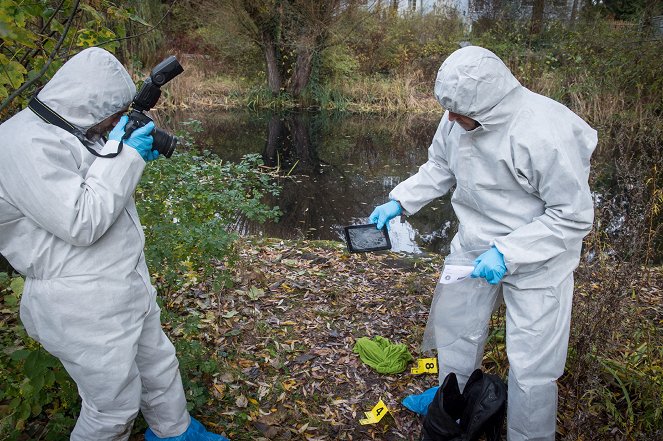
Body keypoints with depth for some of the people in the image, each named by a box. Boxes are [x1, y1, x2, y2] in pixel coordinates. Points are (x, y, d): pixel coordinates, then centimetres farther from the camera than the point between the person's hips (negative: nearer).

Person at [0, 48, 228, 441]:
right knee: (115, 406, 8)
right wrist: (125, 155, -19)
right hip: (84, 308, -9)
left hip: (130, 286, 10)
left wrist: (132, 156, 1)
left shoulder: (71, 131, 7)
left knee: (160, 367, 24)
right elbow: (80, 223, -25)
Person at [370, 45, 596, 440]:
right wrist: (399, 202, -5)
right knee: (458, 324, 23)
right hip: (474, 245, 7)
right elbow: (439, 168, 7)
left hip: (537, 257, -6)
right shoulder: (460, 117, -11)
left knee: (531, 365, 1)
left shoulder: (546, 134, -31)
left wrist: (509, 253, -29)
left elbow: (574, 216, -24)